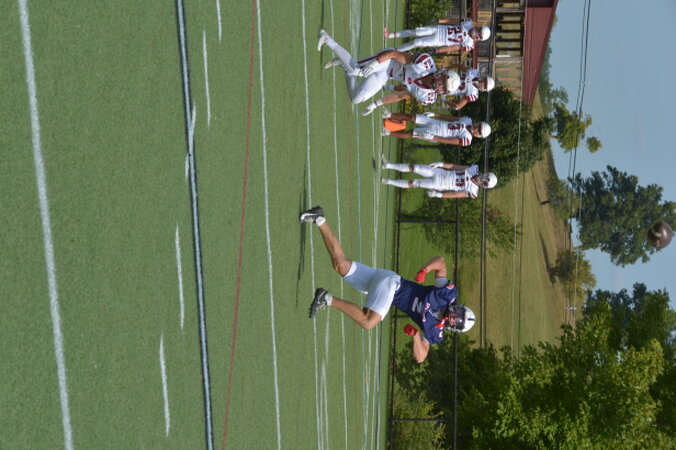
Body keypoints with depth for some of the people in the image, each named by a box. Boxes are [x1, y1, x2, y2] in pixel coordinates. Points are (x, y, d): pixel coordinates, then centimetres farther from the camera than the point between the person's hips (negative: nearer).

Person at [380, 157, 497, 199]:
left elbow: (455, 195, -13)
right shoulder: (474, 169, -6)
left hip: (439, 185, -4)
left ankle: (387, 182, 11)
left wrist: (438, 195, -14)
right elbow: (455, 167, 1)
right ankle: (387, 165, 9)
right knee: (413, 167, -5)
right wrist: (440, 164, -4)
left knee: (413, 183, -6)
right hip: (440, 172, 4)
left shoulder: (472, 191, -16)